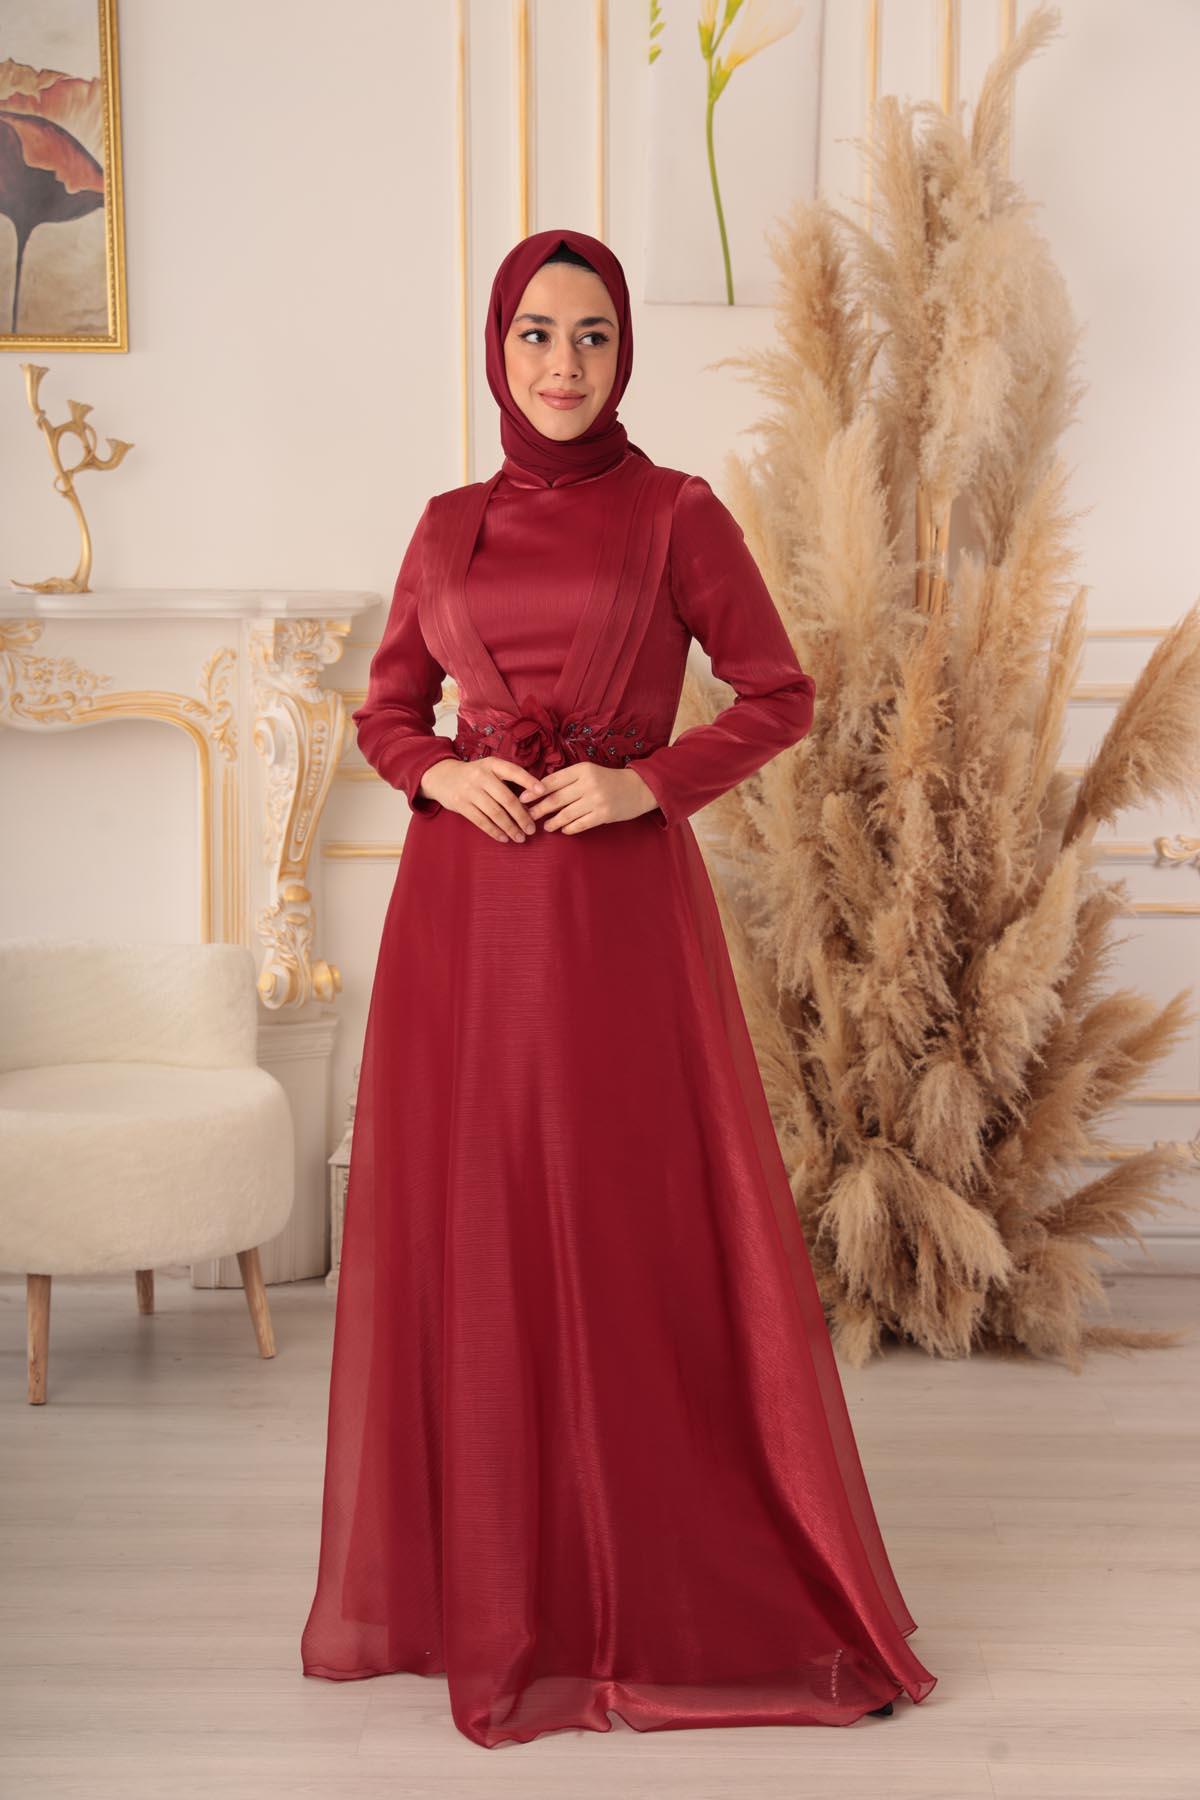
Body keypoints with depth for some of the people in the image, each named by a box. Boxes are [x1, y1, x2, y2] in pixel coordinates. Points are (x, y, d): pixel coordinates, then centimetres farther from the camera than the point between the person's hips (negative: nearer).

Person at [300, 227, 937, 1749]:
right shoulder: (450, 526, 11)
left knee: (648, 1231, 0)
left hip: (620, 901, -3)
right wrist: (441, 771, -4)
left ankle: (677, 1587, 15)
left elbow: (779, 697, 2)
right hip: (463, 908, 3)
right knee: (467, 1227, 6)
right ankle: (479, 1574, 22)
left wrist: (648, 781, -12)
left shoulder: (676, 514, 1)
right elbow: (386, 707, 17)